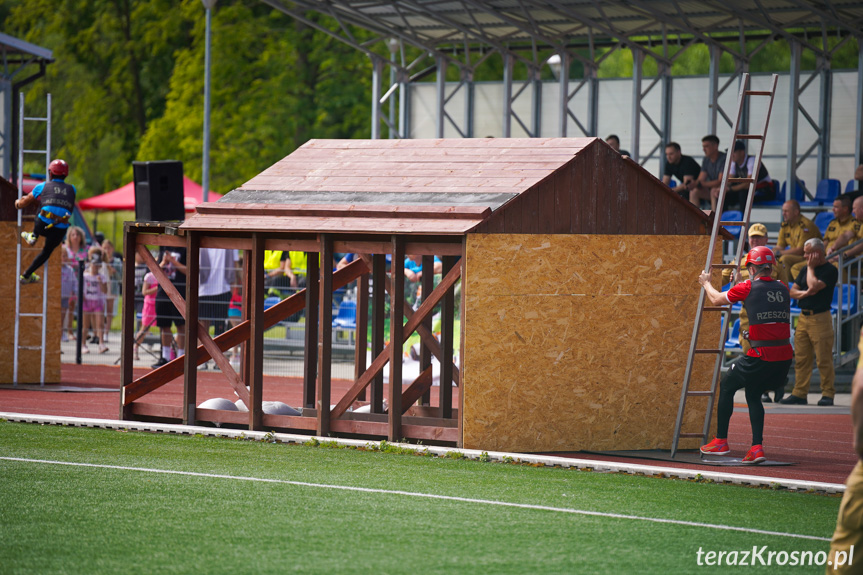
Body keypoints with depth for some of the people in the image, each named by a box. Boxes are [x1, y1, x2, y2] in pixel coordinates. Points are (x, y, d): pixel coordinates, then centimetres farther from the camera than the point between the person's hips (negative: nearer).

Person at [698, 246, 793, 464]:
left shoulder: (747, 288, -3)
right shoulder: (782, 288, 10)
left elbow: (716, 300, 13)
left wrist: (706, 283, 32)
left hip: (761, 355, -5)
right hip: (784, 356, 5)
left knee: (727, 386, 16)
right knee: (753, 393, 21)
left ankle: (721, 441, 18)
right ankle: (757, 447, 11)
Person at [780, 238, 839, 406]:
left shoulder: (830, 270, -7)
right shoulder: (805, 270, 17)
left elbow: (814, 286, -19)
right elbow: (792, 291, 15)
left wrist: (810, 267, -5)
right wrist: (804, 293, -7)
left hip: (820, 318, -7)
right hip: (803, 317, 7)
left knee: (824, 359, -5)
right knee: (801, 359, 6)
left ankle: (828, 394, 0)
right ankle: (799, 393, 10)